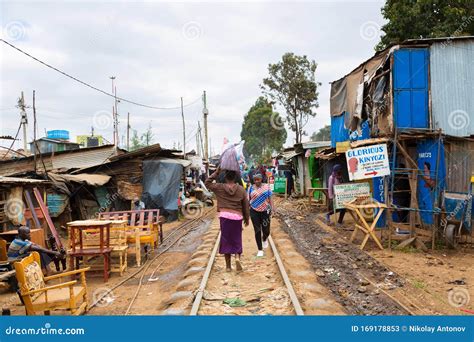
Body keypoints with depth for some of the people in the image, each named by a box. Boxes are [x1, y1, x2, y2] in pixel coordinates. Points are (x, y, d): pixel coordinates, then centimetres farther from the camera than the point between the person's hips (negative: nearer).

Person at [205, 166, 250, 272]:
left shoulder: (220, 188, -1)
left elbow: (207, 183, 13)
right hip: (237, 217, 1)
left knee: (226, 240, 8)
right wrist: (246, 218, 17)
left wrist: (217, 172, 8)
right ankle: (237, 257, -10)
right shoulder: (241, 189, 2)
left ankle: (228, 266, 12)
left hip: (225, 216, -1)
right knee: (236, 240, 15)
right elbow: (246, 206, 6)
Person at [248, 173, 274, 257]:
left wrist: (272, 208, -5)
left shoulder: (266, 186, 1)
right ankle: (260, 250, 13)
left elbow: (270, 198, 4)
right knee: (257, 231, 1)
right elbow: (248, 200, 8)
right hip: (254, 212, 0)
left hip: (265, 211, 0)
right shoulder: (251, 188, 3)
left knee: (266, 230, 1)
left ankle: (265, 239, 38)